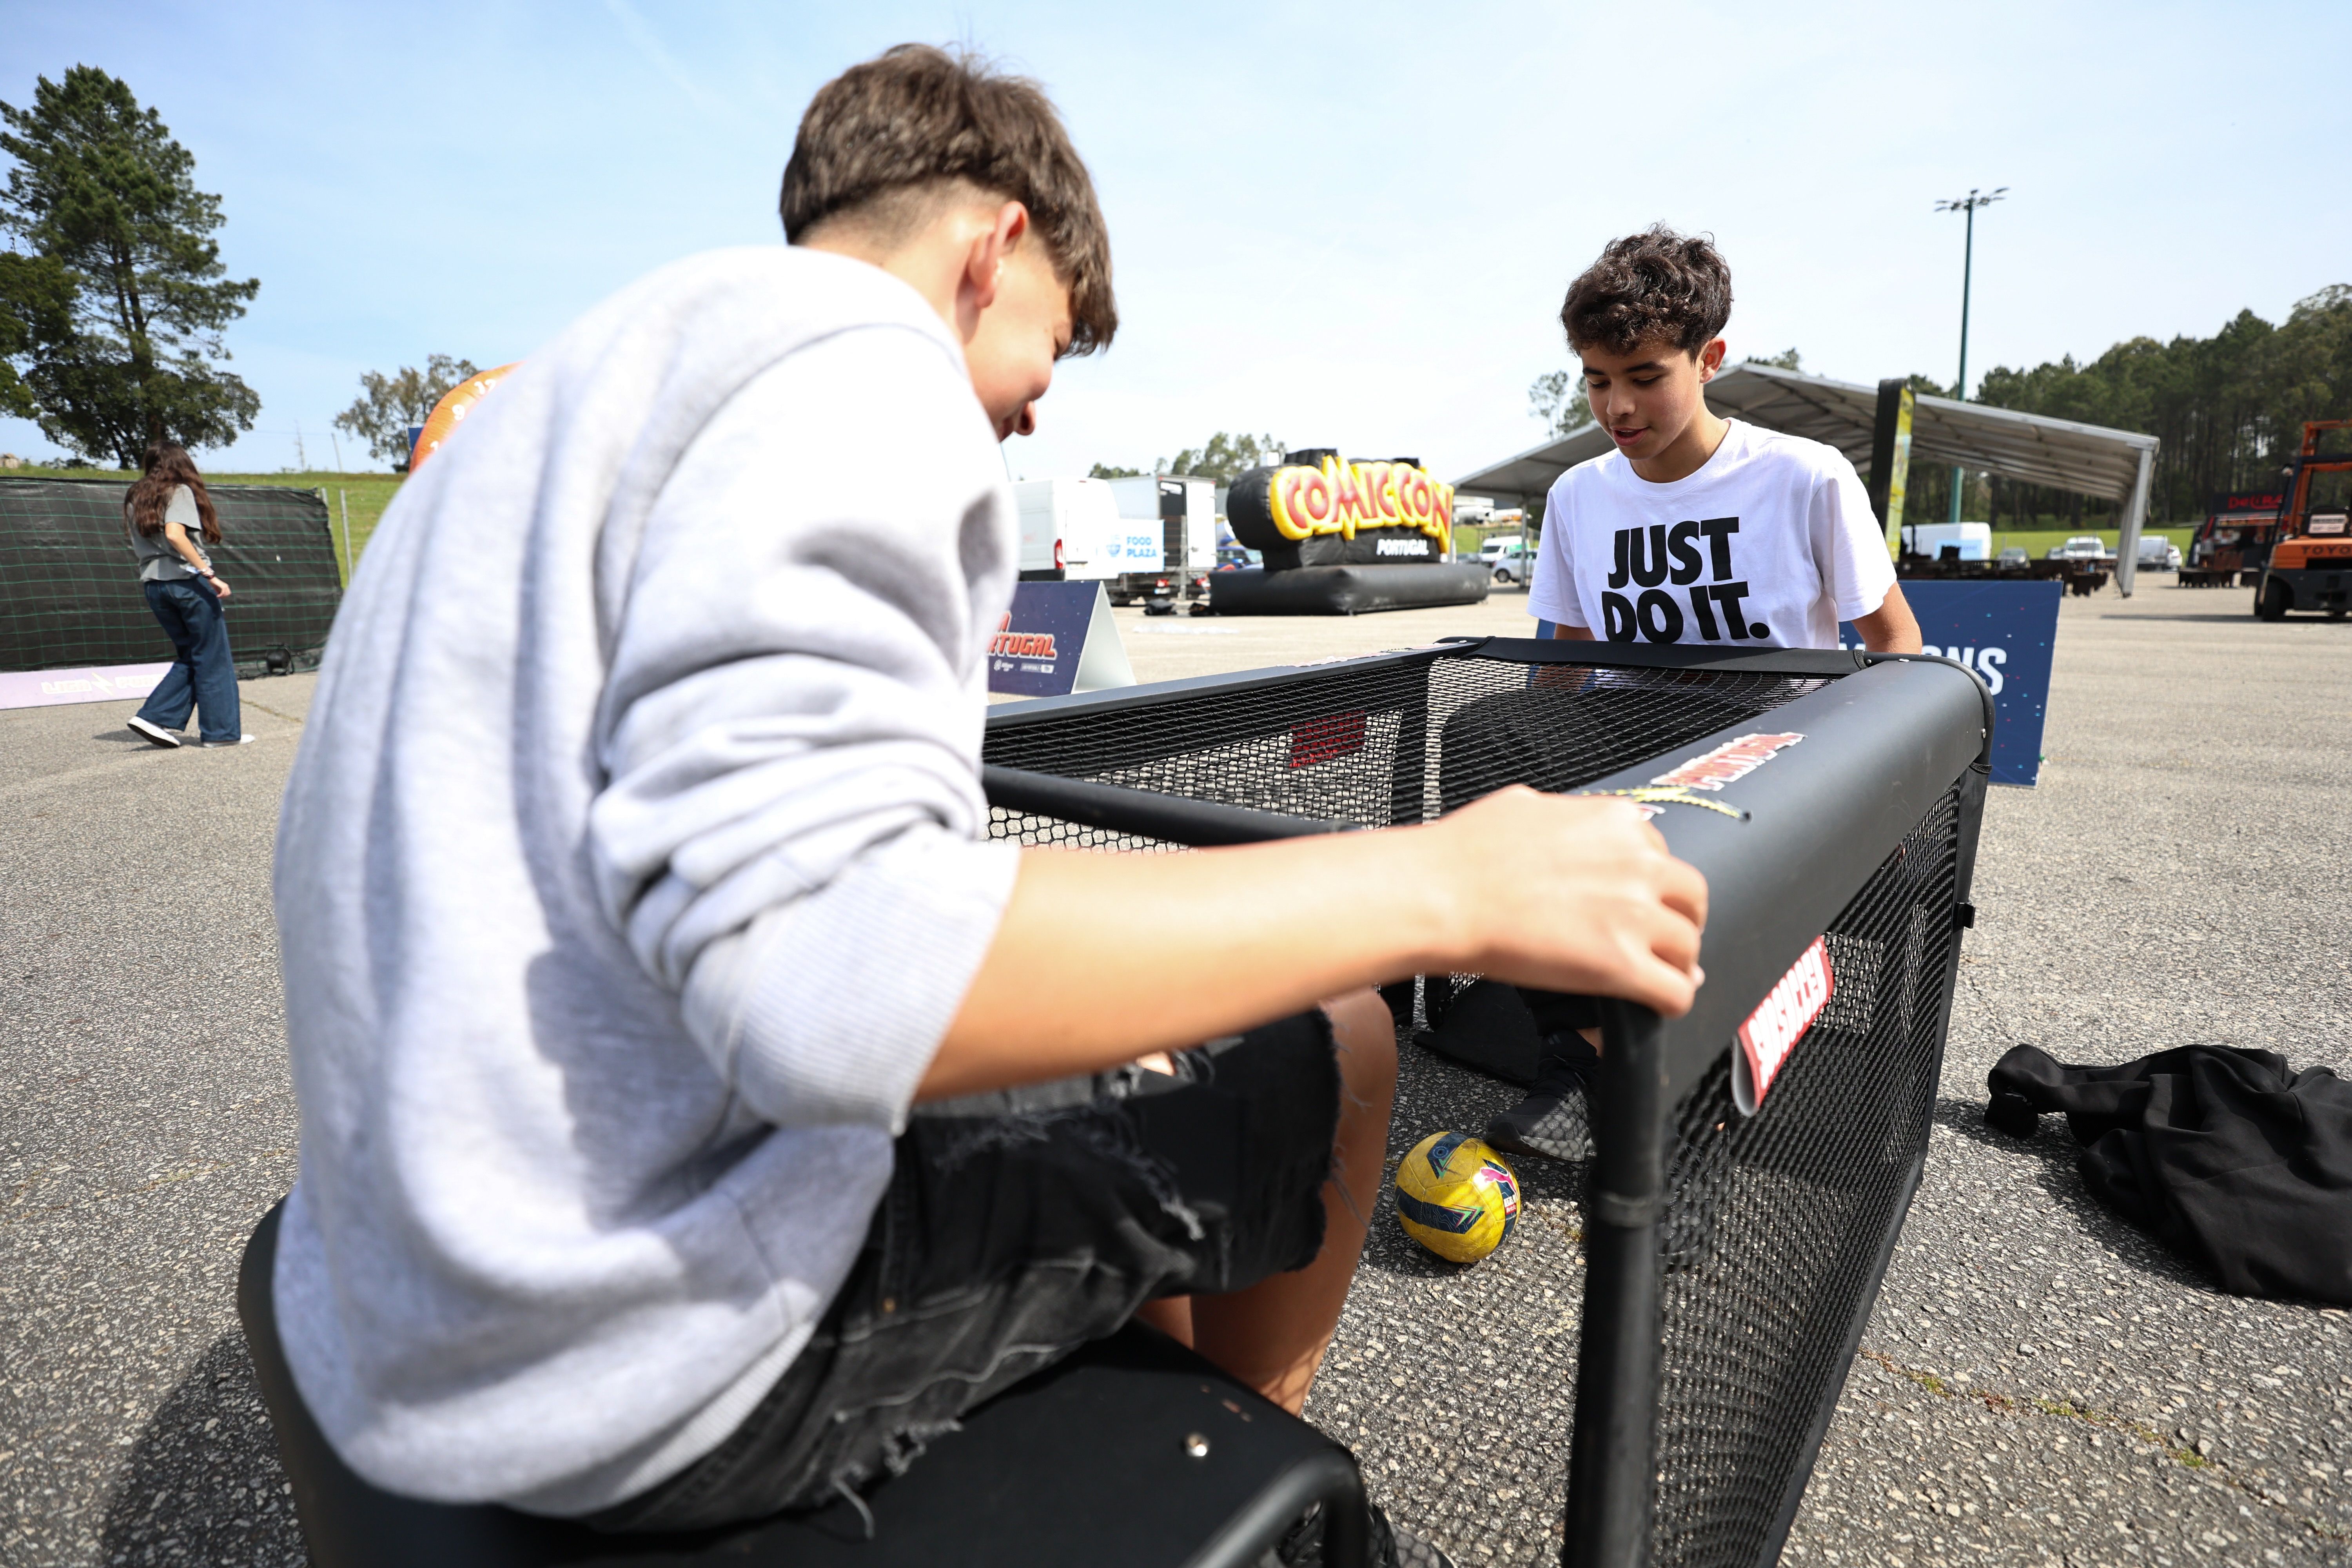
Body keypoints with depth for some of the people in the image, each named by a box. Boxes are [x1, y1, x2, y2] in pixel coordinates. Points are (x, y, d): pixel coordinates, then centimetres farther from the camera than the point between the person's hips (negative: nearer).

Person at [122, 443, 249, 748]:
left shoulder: (135, 500, 16)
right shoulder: (180, 491, -4)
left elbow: (139, 547, 16)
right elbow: (174, 534, -20)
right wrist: (210, 574, -23)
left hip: (153, 584, 7)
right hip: (188, 581, -7)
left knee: (188, 657, 17)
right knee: (213, 659, 1)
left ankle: (156, 718, 6)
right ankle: (222, 731, 4)